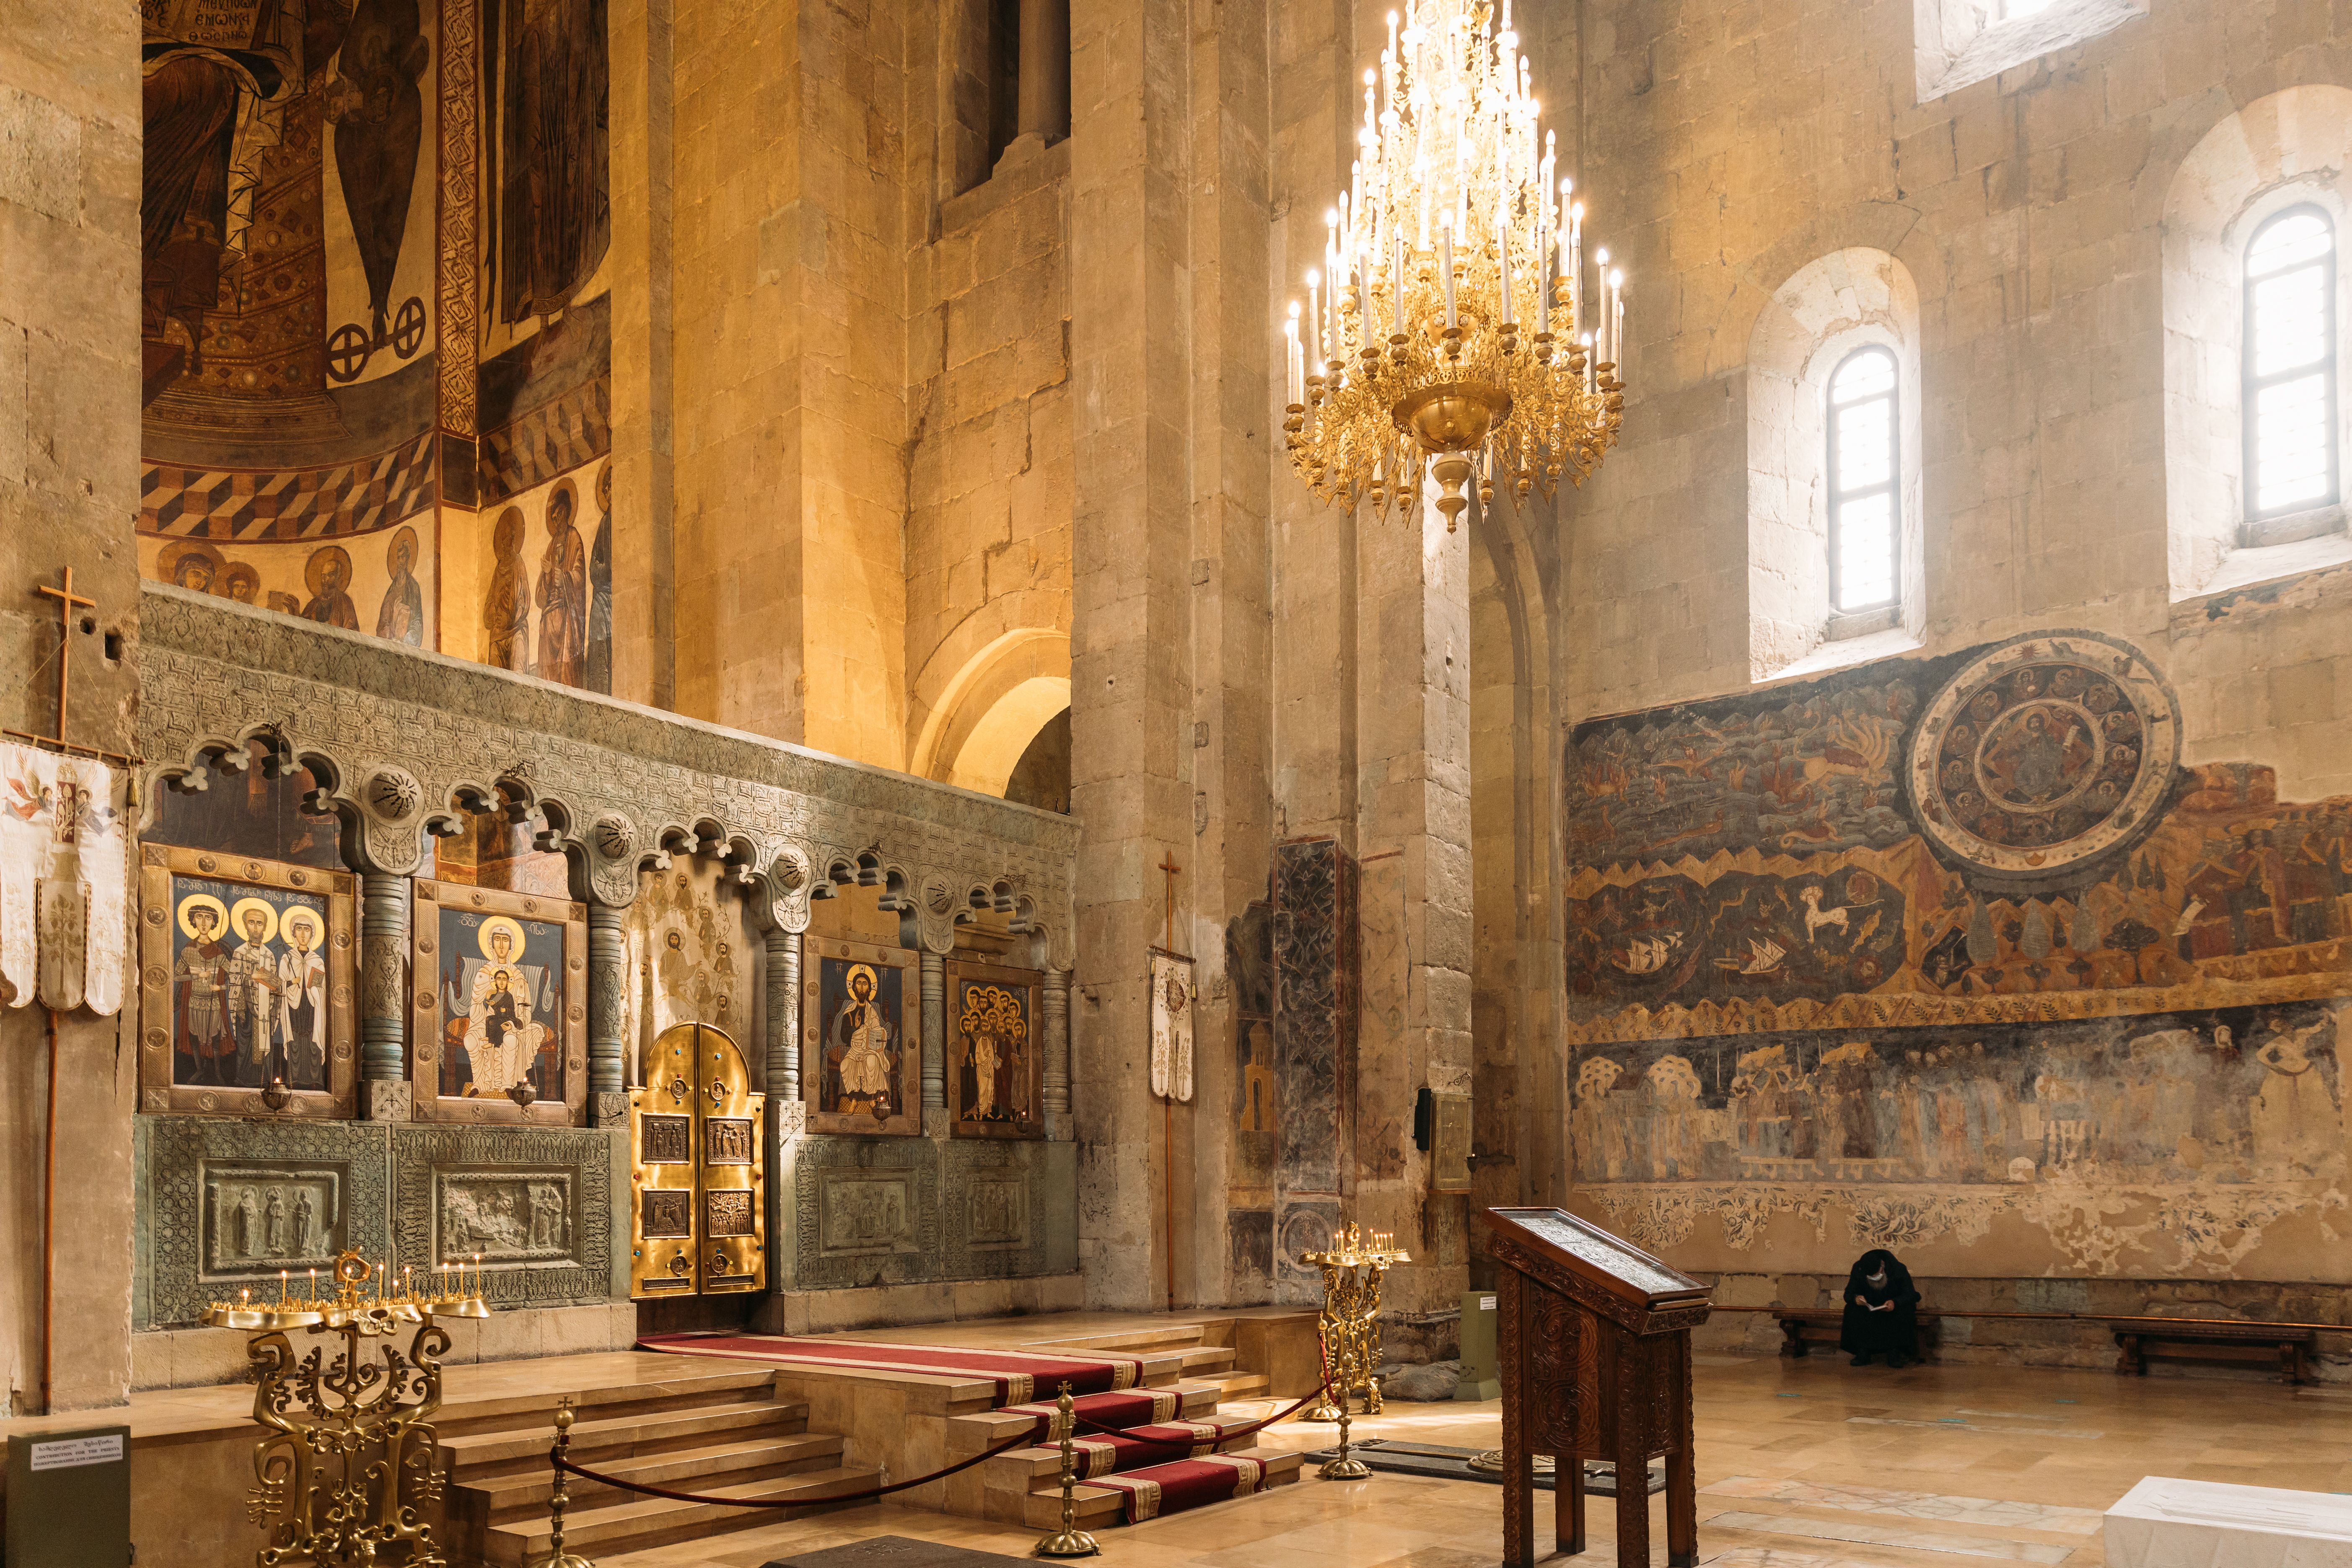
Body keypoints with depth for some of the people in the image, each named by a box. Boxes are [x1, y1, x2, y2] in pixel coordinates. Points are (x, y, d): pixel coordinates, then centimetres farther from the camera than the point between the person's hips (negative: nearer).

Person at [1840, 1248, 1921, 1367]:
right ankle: (1863, 1353, -23)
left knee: (1904, 1313, -35)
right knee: (1853, 1311, -29)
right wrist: (1855, 1298, -32)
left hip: (1893, 1307, -1)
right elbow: (1848, 1294, -7)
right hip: (1868, 1307, 1)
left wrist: (1895, 1303, -38)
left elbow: (1910, 1295, -17)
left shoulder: (1899, 1270, -20)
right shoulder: (1857, 1270, -13)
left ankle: (1894, 1353, -25)